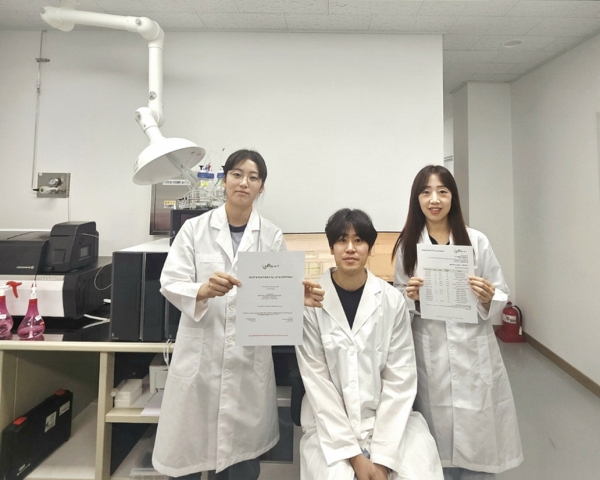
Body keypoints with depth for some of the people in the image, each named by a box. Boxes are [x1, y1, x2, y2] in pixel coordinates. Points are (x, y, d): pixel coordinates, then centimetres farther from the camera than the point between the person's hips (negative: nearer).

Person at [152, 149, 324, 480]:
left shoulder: (273, 236, 3)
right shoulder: (194, 228, 0)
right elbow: (170, 283, -7)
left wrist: (298, 298, -18)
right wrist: (204, 289, -27)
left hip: (249, 357, 1)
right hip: (200, 354, 0)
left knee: (242, 453, 11)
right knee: (187, 452, 11)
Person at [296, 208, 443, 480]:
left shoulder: (392, 300, -7)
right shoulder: (311, 301, -10)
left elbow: (400, 379, -6)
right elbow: (316, 380, -9)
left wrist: (382, 455, -11)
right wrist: (353, 453, -11)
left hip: (389, 419, 1)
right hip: (330, 425, -1)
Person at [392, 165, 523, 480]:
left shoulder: (476, 241, 0)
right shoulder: (407, 245, 1)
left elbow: (501, 295, 4)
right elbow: (397, 298, 8)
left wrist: (488, 299, -17)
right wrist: (410, 297, -13)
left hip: (473, 350, 0)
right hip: (429, 353, 0)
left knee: (478, 431, 5)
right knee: (438, 431, 9)